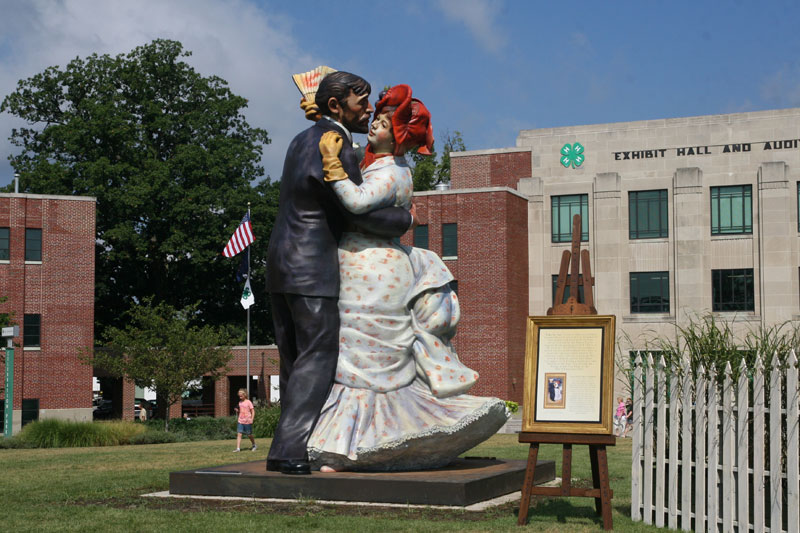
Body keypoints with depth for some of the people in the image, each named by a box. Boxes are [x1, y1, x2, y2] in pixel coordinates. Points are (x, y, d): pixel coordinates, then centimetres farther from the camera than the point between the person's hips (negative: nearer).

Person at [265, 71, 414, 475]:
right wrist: (404, 220, 3)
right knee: (317, 359, -7)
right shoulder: (338, 151, -14)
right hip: (312, 269, -9)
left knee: (294, 361, 12)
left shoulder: (303, 140, 15)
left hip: (281, 263, 9)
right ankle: (288, 451, -11)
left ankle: (291, 445, 15)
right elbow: (359, 212, -12)